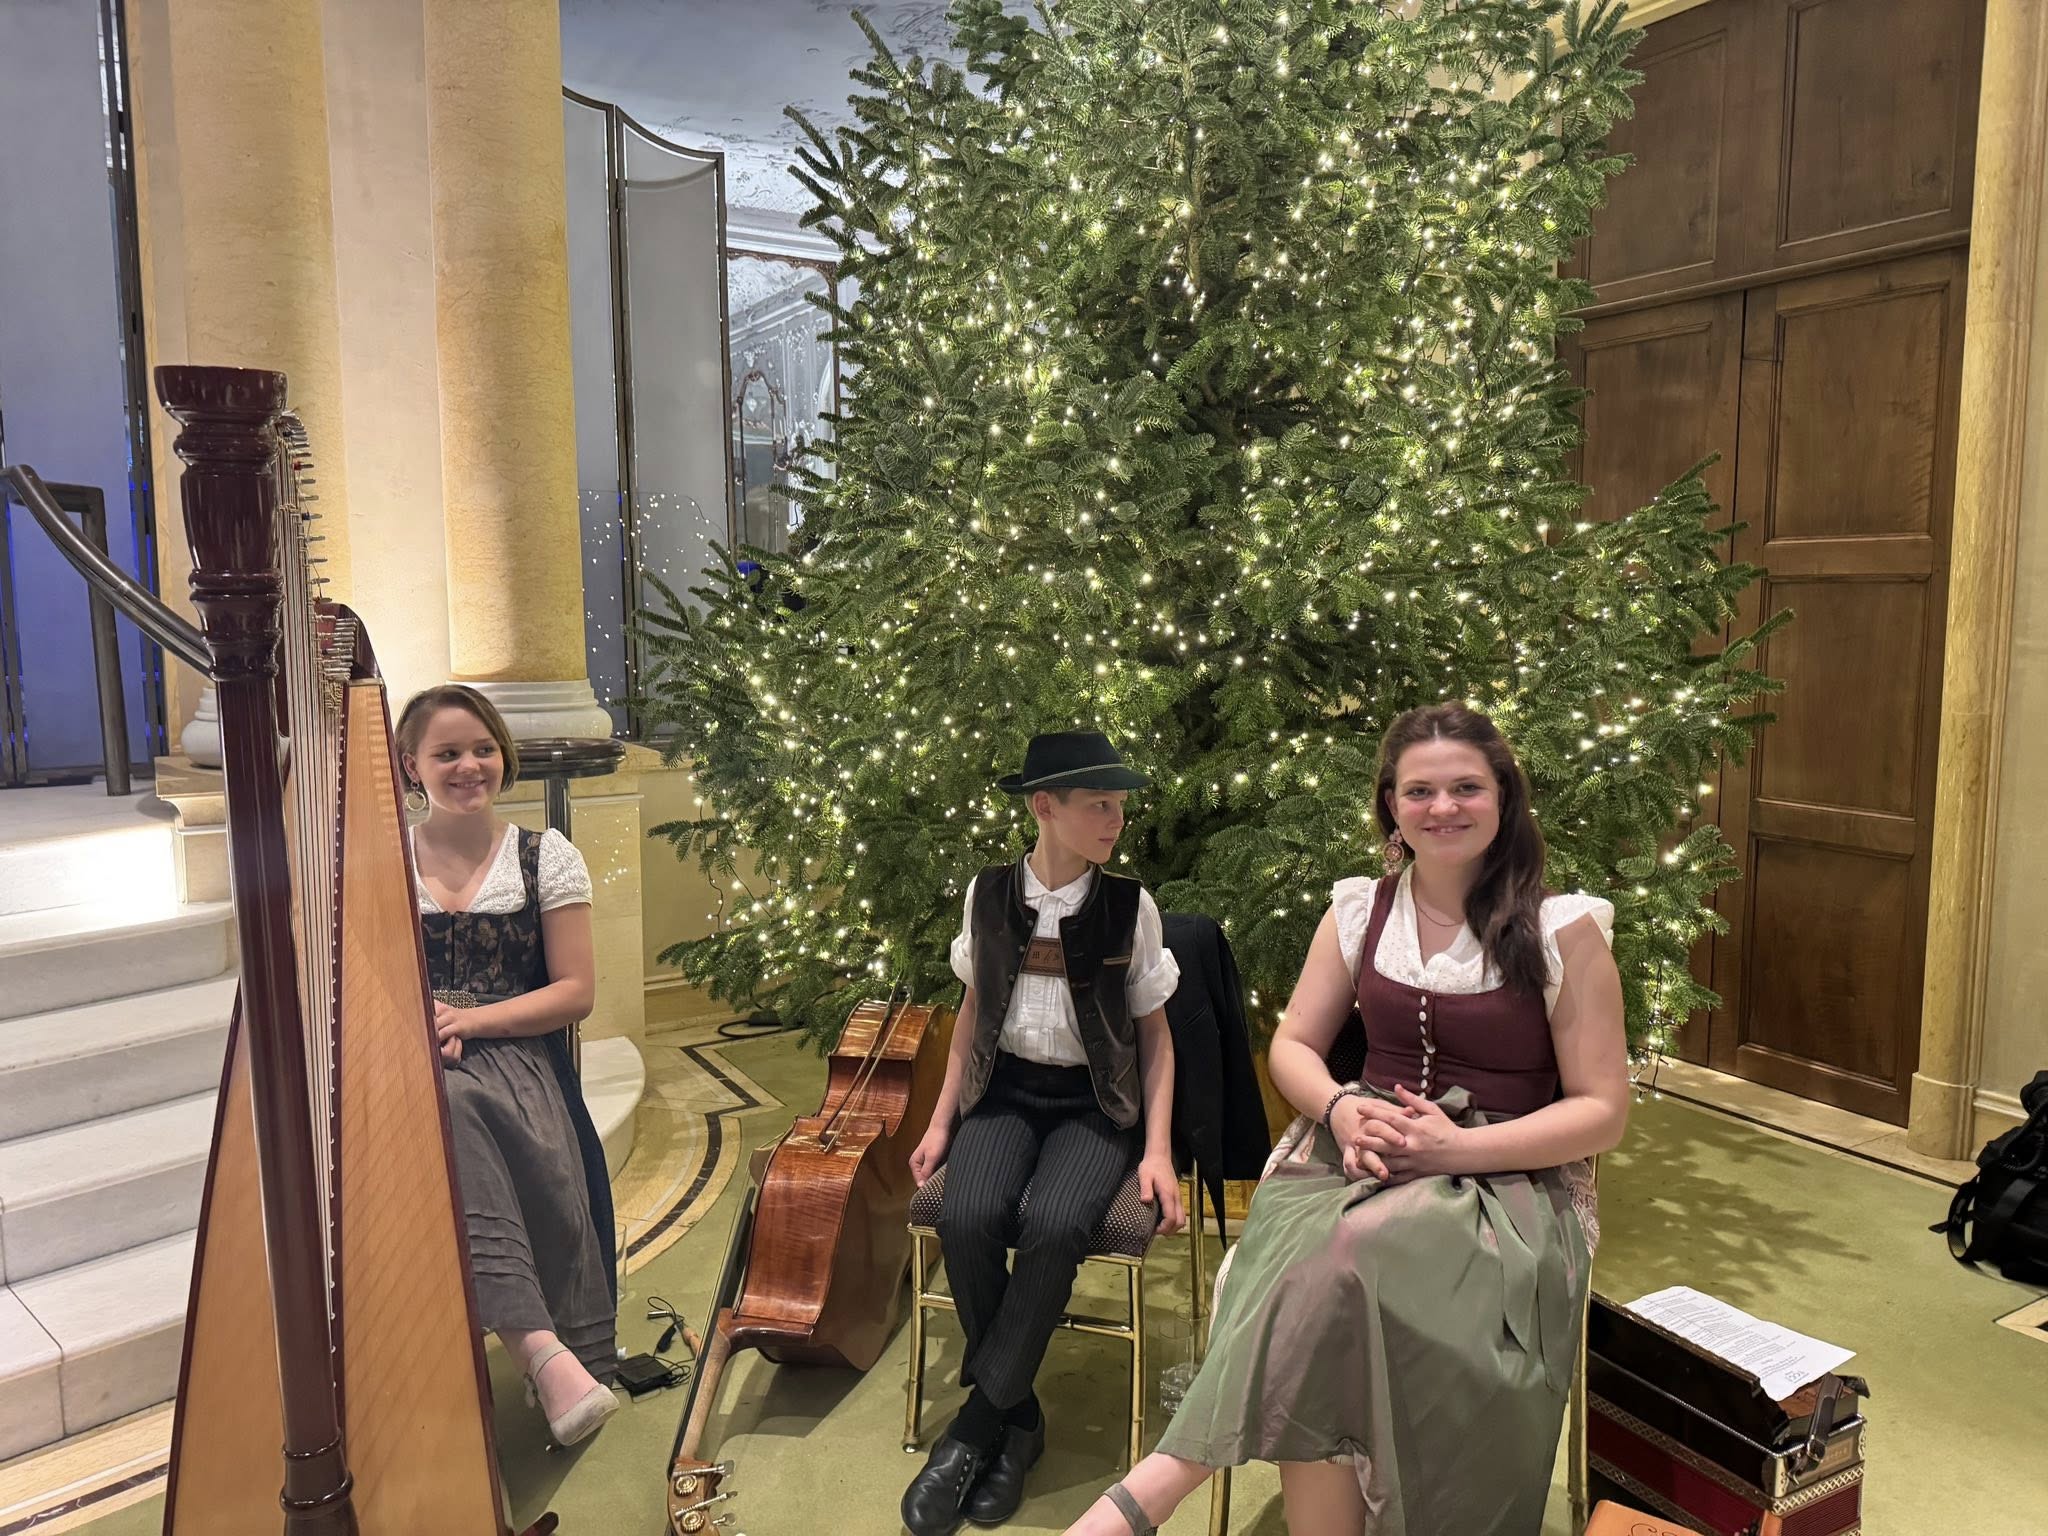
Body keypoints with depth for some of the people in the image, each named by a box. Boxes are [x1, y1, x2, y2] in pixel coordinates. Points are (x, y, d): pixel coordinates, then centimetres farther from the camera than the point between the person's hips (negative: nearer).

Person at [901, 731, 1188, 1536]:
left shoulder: (1131, 905, -5)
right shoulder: (988, 894, -1)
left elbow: (1154, 1033, 3)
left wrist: (1158, 1150, -4)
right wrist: (942, 1119, 8)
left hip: (1095, 1103, -1)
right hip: (1006, 1091, 2)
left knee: (1053, 1226, -31)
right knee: (968, 1218, -28)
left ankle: (978, 1425, -11)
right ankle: (1018, 1416, -5)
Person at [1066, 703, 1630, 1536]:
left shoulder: (1564, 930, -4)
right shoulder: (1358, 911, 7)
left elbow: (1602, 1110, -3)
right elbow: (1293, 1046, 11)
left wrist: (1460, 1146, -17)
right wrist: (1341, 1107, -13)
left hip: (1508, 1176, -3)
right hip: (1365, 1149, 3)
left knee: (1355, 1246, -36)